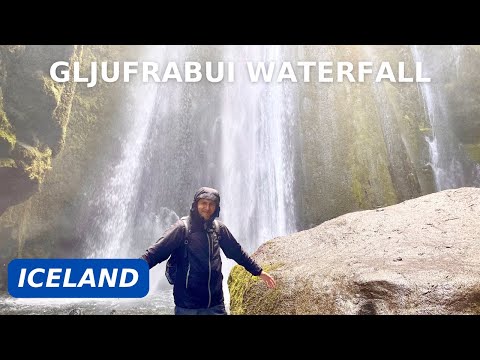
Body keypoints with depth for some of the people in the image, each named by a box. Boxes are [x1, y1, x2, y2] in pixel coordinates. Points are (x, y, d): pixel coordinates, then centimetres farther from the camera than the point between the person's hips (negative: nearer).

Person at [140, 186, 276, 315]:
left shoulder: (219, 228, 3)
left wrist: (259, 271, 20)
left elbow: (237, 252, 14)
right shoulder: (182, 227, -9)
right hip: (187, 307, -3)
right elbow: (157, 251, -16)